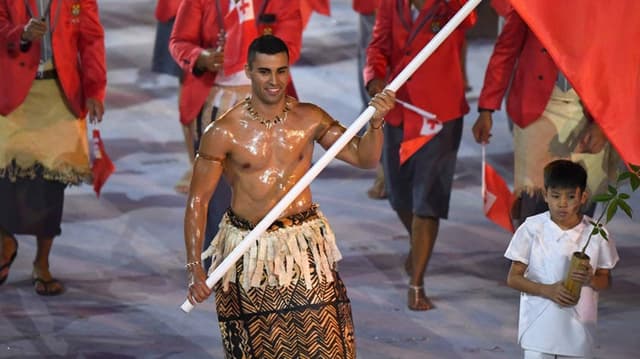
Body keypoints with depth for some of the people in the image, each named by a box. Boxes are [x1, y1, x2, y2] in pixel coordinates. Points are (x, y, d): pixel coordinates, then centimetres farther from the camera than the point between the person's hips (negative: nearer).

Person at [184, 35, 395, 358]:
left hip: (304, 248, 2)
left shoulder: (309, 119, 1)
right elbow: (197, 201, -7)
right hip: (249, 253, -2)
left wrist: (375, 124, -16)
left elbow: (364, 158, 6)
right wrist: (194, 268, -13)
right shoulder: (224, 132, -8)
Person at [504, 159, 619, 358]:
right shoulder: (532, 229, -8)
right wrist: (547, 290, -22)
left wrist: (590, 279, -20)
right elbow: (513, 278, -4)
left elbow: (606, 280, 5)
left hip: (577, 330, 2)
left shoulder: (596, 233, -5)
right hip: (539, 327, -1)